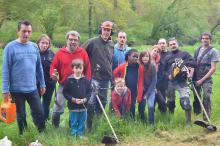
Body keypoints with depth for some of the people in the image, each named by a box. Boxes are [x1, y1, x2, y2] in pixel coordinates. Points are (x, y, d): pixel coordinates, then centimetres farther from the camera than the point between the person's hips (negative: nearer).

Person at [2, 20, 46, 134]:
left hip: (32, 88, 4)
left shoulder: (34, 47, 4)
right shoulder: (10, 47, -9)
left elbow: (39, 67, 12)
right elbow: (6, 69, -10)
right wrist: (5, 89, -12)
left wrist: (42, 84, 12)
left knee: (39, 112, 7)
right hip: (17, 89, -3)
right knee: (21, 115, 10)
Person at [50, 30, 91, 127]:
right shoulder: (60, 52, -1)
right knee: (58, 108, -1)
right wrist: (53, 74, -17)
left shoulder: (82, 52, 0)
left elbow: (88, 68, 1)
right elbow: (53, 66, 3)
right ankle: (55, 127, 16)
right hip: (63, 86, -1)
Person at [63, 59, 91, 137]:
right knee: (73, 122, 8)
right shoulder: (69, 80, -6)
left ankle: (80, 134, 25)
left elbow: (89, 91, 3)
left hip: (83, 106, 2)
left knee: (82, 122, 12)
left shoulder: (85, 80, 0)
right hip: (73, 106, -2)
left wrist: (85, 99, -12)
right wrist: (73, 99, -14)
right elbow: (65, 92, -5)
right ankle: (74, 135, 20)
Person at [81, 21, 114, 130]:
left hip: (106, 79, 6)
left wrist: (112, 78, 19)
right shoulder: (92, 42, -7)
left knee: (102, 102, 12)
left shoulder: (112, 45, 10)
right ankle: (89, 125, 3)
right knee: (91, 102, -9)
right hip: (94, 77, -5)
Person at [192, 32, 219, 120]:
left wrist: (202, 80, -12)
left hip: (206, 79, -5)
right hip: (196, 78, 5)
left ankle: (206, 119, -11)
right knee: (196, 97, 10)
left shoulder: (213, 51, -4)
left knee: (206, 98, -15)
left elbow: (213, 68, -9)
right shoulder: (197, 50, 11)